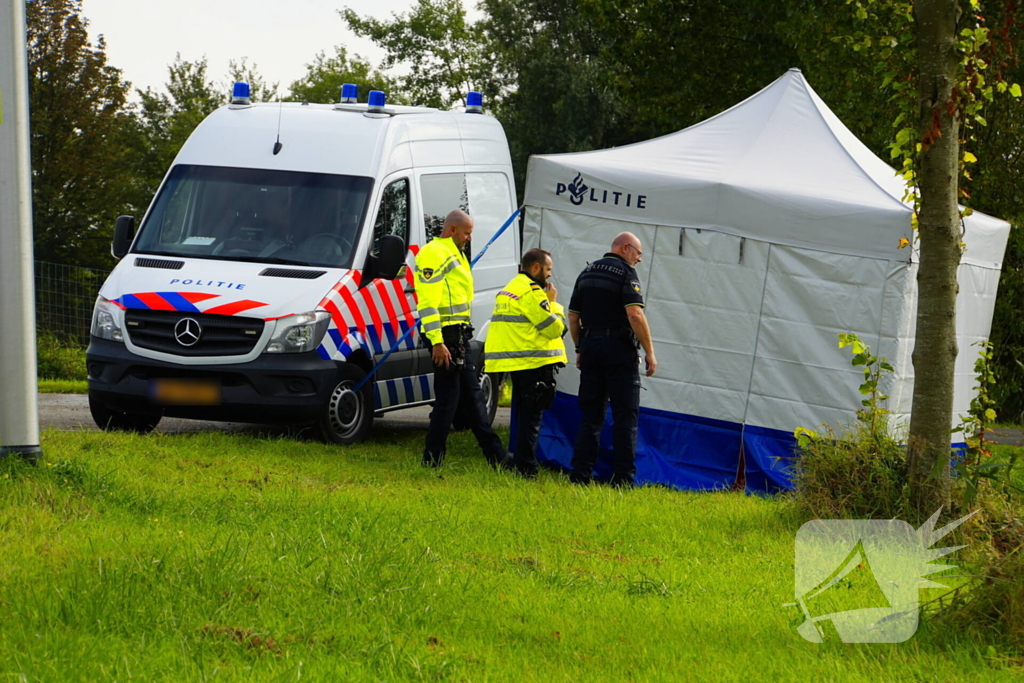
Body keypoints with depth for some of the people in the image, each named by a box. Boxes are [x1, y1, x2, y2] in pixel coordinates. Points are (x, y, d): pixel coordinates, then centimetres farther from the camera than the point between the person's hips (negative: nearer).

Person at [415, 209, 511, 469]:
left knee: (473, 396, 12)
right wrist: (437, 342, -24)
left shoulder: (454, 255, 22)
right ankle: (432, 460, -3)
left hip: (460, 336, 11)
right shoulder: (434, 254, -12)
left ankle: (495, 455, 15)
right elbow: (427, 302, -19)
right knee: (447, 398, -8)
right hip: (445, 336, -11)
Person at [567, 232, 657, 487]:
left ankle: (580, 474, 5)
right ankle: (623, 477, -7)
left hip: (591, 346, 6)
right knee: (625, 416, -2)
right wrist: (649, 352, -13)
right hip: (619, 349, -6)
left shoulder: (587, 273, 14)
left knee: (590, 415, 9)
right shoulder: (625, 272, -7)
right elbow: (635, 314, -17)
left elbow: (573, 316, 15)